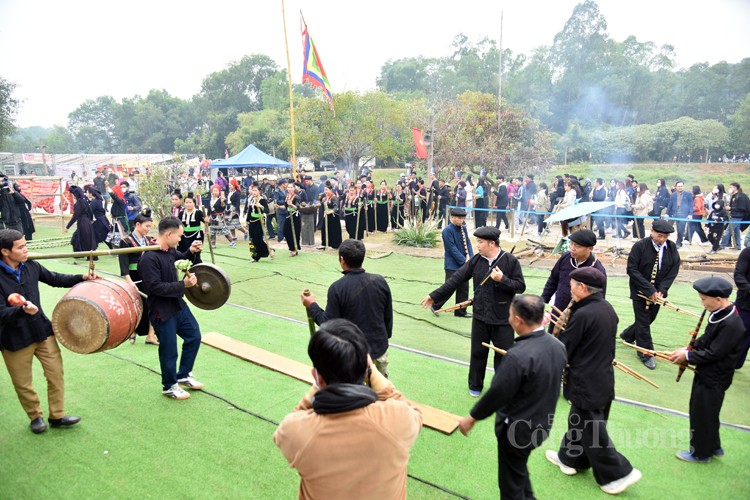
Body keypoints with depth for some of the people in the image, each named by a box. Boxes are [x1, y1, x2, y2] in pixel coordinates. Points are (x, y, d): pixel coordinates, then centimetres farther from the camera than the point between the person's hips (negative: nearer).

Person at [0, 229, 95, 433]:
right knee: (23, 384, 12)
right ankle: (36, 416, 35)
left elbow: (55, 279, 12)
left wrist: (81, 278, 1)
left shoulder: (31, 266, -5)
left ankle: (57, 415, 27)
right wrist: (22, 310, -42)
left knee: (56, 373, 10)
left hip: (42, 330, 5)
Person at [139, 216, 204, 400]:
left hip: (178, 305, 9)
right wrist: (183, 285, -28)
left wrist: (190, 251, 4)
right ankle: (169, 386, 29)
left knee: (194, 336, 19)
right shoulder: (149, 258, -25)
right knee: (169, 351, 6)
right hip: (162, 312, -9)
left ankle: (184, 375, 37)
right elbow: (155, 287, -29)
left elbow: (178, 259, 23)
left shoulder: (169, 250, 1)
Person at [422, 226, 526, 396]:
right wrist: (435, 296, -1)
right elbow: (456, 279, -1)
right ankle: (475, 385, 35)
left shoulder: (510, 261, -12)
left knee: (503, 354, 8)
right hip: (480, 316, 3)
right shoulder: (475, 260, -3)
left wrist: (502, 279, -26)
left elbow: (520, 286, -9)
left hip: (503, 319, -3)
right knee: (478, 352, 15)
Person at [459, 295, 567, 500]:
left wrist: (472, 417, -9)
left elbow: (497, 394, -24)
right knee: (519, 467, 31)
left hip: (517, 428, -7)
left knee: (511, 483, 15)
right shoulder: (558, 345, -8)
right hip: (542, 423, 7)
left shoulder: (518, 356, -32)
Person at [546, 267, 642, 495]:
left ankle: (618, 473, 17)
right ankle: (570, 458, 37)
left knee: (591, 432, 8)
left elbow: (563, 348, -16)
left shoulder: (582, 315, -25)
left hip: (586, 384, -9)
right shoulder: (608, 309, 2)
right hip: (604, 380, 9)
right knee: (579, 422, 22)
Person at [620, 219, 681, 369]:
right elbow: (632, 269, -18)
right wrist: (649, 289, -22)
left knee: (649, 319, 17)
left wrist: (661, 290, -15)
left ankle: (627, 335, 43)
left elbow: (673, 271, -2)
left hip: (657, 292, 5)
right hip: (640, 292, -5)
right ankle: (646, 354, 16)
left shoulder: (672, 247, -4)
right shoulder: (640, 246, -16)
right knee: (643, 323, 2)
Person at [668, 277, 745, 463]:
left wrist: (688, 356, -15)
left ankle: (701, 453, 26)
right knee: (707, 413, 23)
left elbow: (713, 353, -25)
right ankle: (713, 447, 41)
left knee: (702, 415, 8)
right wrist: (689, 349, 0)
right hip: (705, 374, 9)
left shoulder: (732, 325, -28)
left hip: (714, 379, -9)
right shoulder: (720, 314, 0)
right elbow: (706, 339, 11)